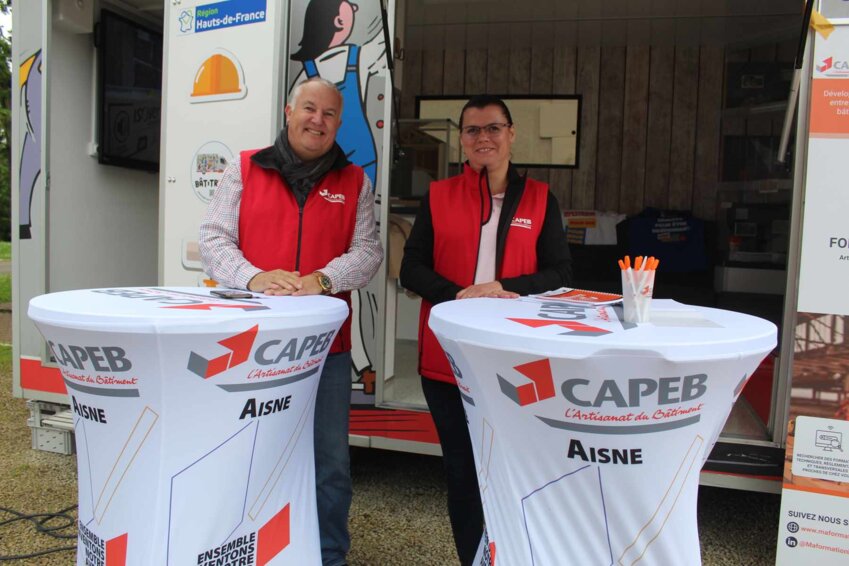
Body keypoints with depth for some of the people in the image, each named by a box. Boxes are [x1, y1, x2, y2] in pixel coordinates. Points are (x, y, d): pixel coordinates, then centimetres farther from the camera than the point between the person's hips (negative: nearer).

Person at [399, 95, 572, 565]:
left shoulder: (539, 198, 6)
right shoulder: (438, 196, 7)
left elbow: (561, 273, 2)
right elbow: (412, 268, 3)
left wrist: (504, 288, -15)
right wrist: (458, 294, -16)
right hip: (447, 358, 1)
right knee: (460, 469, 12)